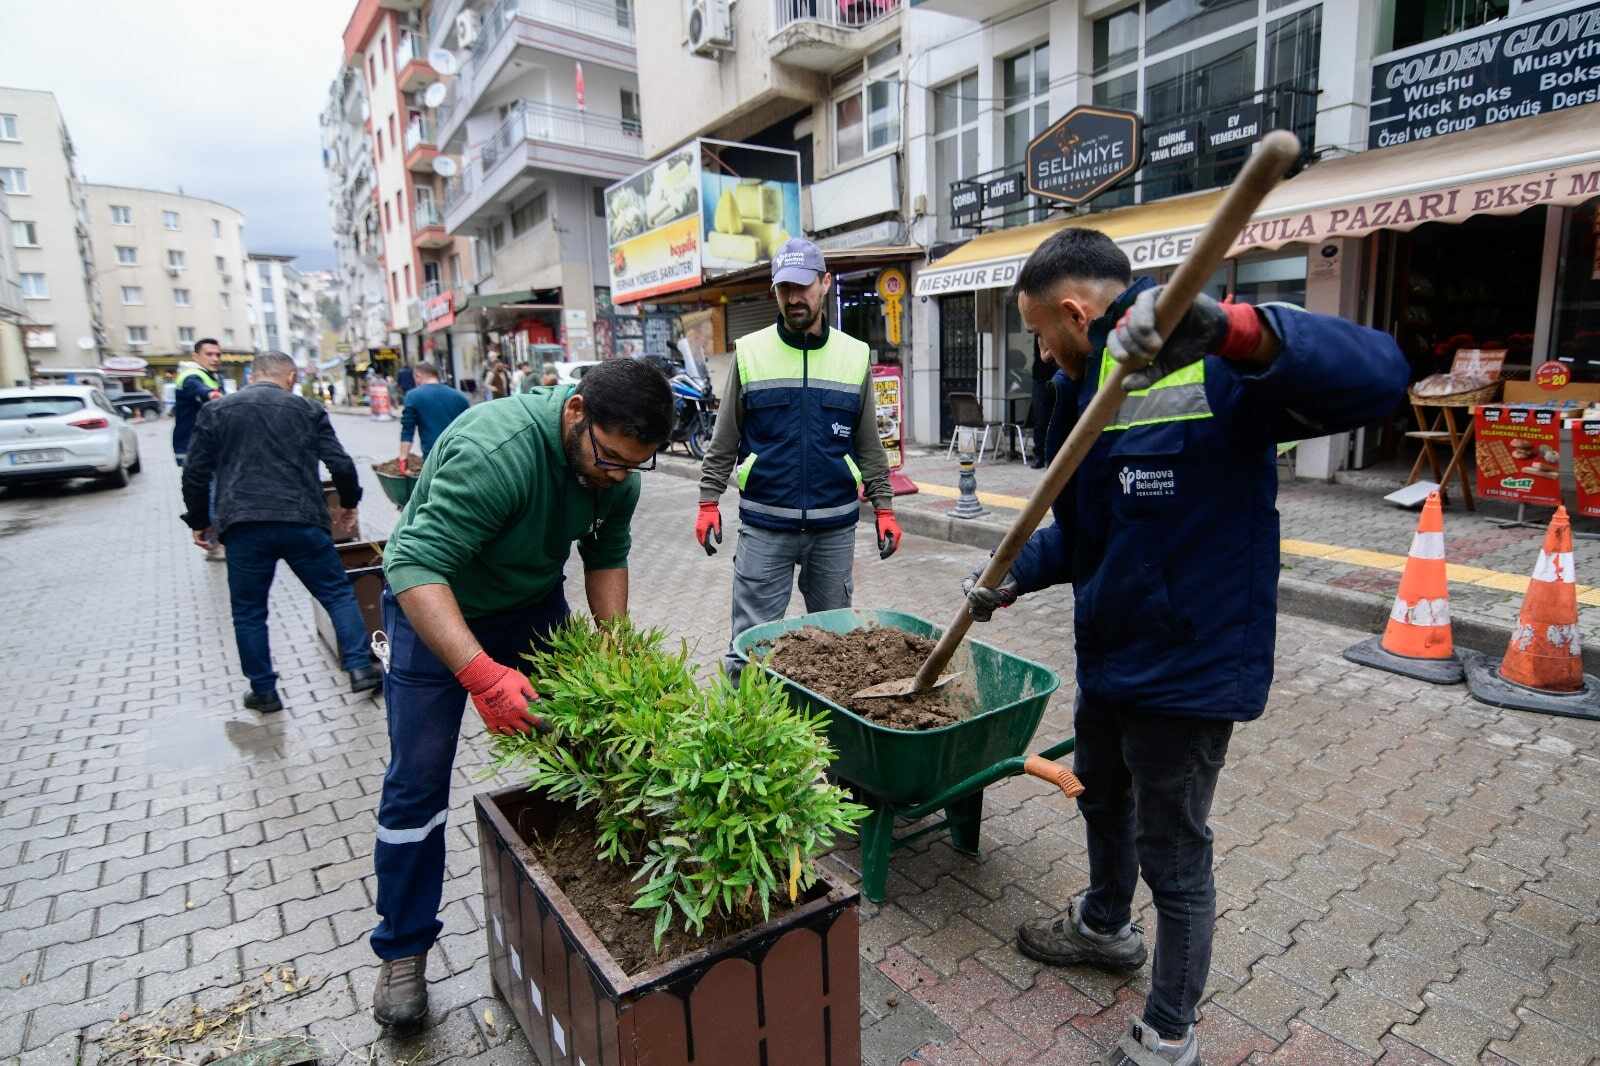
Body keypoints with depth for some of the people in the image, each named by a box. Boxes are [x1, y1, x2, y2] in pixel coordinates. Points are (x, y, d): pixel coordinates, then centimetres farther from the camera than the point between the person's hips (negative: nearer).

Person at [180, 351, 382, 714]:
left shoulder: (215, 411, 11)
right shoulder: (308, 410, 9)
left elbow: (195, 473, 9)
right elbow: (341, 465, 3)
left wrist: (199, 521, 21)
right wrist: (349, 502, 21)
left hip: (243, 526, 1)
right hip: (302, 521, -1)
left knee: (249, 612, 13)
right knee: (338, 593, 12)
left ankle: (263, 692, 19)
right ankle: (360, 668, 6)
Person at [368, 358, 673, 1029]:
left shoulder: (617, 462, -14)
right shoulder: (493, 450, -37)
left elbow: (606, 556, 0)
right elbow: (416, 568, -40)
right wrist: (483, 675, -49)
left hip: (534, 601, 6)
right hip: (433, 604, -5)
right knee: (418, 781, 0)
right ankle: (402, 948, 19)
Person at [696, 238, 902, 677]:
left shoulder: (854, 356, 6)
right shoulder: (750, 352, 2)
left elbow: (869, 445, 9)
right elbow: (724, 442, 5)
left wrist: (884, 507, 4)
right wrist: (708, 502, -1)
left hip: (835, 526, 2)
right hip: (764, 525, -1)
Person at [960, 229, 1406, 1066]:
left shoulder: (1213, 372, -20)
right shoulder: (1088, 390, 6)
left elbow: (1377, 376, -37)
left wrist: (1234, 331, -50)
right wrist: (1013, 575, 8)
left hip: (1188, 667, -9)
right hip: (1109, 653, 9)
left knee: (1173, 855, 10)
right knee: (1102, 802, 28)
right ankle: (1105, 925, 57)